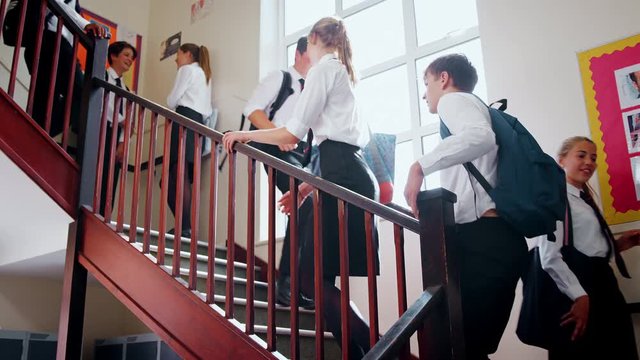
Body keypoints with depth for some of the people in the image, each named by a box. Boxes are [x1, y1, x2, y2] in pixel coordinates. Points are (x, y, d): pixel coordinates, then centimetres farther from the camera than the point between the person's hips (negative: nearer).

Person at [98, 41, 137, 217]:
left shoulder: (125, 89, 23)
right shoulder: (102, 76, 5)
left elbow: (125, 119, 12)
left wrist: (122, 143, -2)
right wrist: (121, 121, -9)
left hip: (116, 138, 6)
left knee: (109, 185, -1)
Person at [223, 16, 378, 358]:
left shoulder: (324, 67, 2)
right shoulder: (342, 74, 29)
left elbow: (292, 133, -5)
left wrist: (244, 135, 8)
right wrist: (308, 185, 27)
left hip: (344, 178, -9)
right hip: (353, 176, 9)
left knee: (312, 277, -9)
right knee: (320, 277, 6)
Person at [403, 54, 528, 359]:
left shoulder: (454, 100, 5)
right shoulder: (471, 107, 32)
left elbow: (480, 136, -21)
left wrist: (421, 165, -21)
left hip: (483, 238, -10)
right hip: (492, 238, 10)